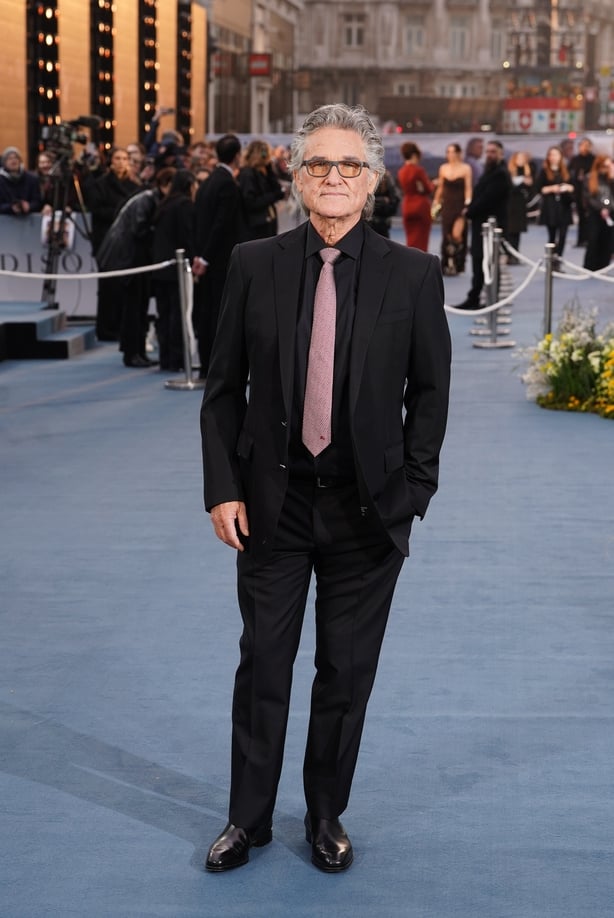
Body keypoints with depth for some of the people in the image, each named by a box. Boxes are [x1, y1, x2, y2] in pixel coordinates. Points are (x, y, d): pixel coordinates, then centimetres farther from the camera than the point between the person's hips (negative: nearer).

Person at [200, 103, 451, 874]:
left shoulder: (414, 276, -3)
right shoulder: (254, 265, -1)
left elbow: (429, 392, 2)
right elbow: (223, 389, 3)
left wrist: (414, 490, -4)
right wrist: (222, 489, -3)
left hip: (367, 509, 0)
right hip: (272, 502, 1)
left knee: (347, 673, 10)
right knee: (262, 666, 10)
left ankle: (326, 817, 29)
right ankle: (248, 818, 27)